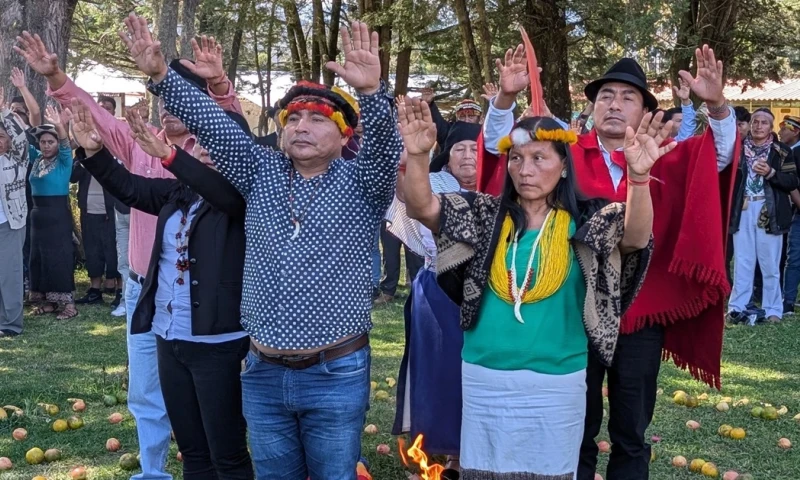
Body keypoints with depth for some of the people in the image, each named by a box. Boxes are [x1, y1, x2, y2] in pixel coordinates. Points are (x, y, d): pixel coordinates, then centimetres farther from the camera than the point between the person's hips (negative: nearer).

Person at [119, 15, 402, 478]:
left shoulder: (362, 181, -3)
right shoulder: (262, 172, 7)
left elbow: (383, 144, -22)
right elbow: (212, 123, 0)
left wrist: (372, 91, -40)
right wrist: (161, 73, -11)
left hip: (336, 374, -3)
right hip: (263, 372, 4)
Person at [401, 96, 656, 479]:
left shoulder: (585, 221, -4)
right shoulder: (486, 215, 1)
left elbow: (636, 237, -22)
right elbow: (420, 207, -10)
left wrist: (639, 177, -40)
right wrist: (418, 157, -29)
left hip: (556, 384, -1)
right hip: (484, 380, 2)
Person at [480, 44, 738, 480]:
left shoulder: (666, 162, 1)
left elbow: (721, 153, -11)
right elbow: (502, 142, -7)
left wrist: (717, 106, -31)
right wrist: (506, 97, -26)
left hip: (641, 317, 1)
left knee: (631, 434, 15)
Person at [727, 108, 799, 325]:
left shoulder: (782, 152, 3)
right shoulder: (739, 149, 9)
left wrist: (770, 172, -16)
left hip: (769, 212, -2)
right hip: (743, 210, 2)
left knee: (770, 264, 2)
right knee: (742, 262, 5)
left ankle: (773, 309, 9)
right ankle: (737, 307, 8)